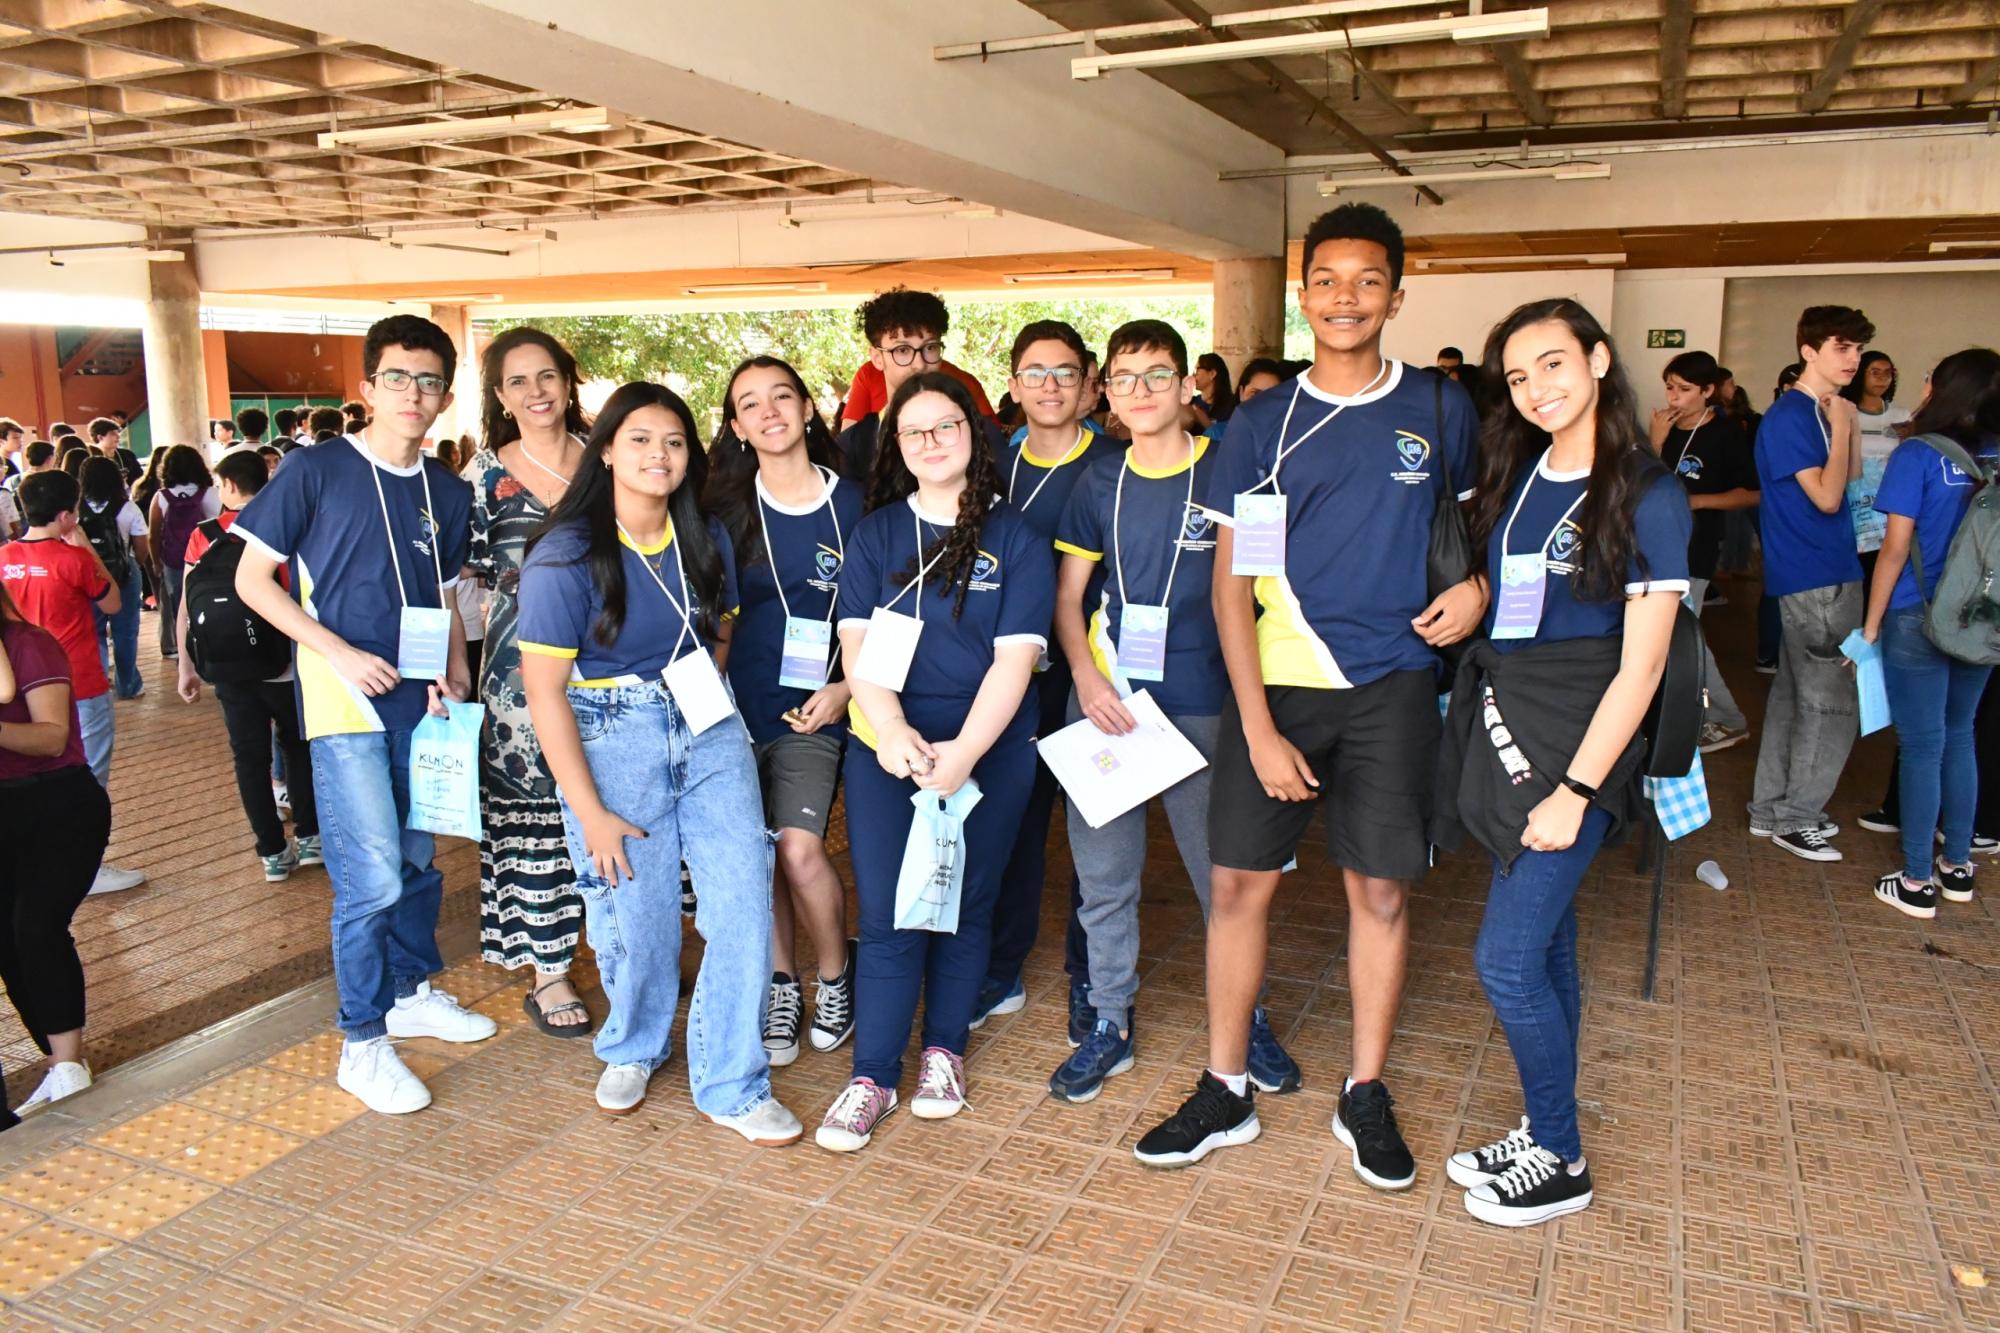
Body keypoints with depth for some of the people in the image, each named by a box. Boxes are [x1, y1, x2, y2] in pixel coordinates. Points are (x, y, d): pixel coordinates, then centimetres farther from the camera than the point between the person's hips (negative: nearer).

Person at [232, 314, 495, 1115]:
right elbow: (252, 578, -3)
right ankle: (362, 1044, 7)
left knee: (418, 863, 16)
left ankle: (410, 991, 36)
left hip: (421, 703, 5)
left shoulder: (448, 493, 8)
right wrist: (340, 652, -13)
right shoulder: (314, 472, -6)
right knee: (373, 877, -8)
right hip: (347, 702, -5)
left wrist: (455, 677, 0)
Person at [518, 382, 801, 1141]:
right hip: (611, 741, -4)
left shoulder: (706, 541, 4)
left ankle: (732, 1087, 14)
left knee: (744, 903, -3)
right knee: (639, 917, 6)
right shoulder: (565, 557, -11)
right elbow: (543, 690, -12)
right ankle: (633, 1049, 38)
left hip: (709, 731, 4)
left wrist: (706, 700, 6)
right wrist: (589, 812, -12)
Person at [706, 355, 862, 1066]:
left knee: (801, 850, -14)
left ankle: (835, 975, 12)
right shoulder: (726, 508, 2)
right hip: (734, 705, 2)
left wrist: (845, 688, -7)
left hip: (811, 711, -2)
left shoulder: (852, 504, -1)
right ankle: (781, 984, 26)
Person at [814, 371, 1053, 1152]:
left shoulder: (1016, 539, 0)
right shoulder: (876, 533, 7)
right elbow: (856, 641, 0)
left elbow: (1016, 657, -8)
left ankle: (943, 1050, 29)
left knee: (965, 904, 11)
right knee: (887, 914, -2)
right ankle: (872, 1076, 10)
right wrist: (891, 729, -16)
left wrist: (962, 754, -17)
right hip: (888, 746, 1)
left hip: (988, 749, -1)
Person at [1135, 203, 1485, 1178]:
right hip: (1274, 684, 0)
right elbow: (1231, 582, -1)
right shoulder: (1261, 423, 2)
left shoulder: (1439, 410, 5)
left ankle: (1364, 1096, 23)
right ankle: (1226, 1089, 18)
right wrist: (1258, 726, -10)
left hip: (1391, 685, 0)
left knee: (1381, 889, 5)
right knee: (1238, 881, 2)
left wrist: (1475, 585, -4)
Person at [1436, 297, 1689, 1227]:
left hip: (1577, 739, -6)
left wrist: (1576, 790, -15)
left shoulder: (1647, 496, -11)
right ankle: (1544, 1137, 30)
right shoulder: (1513, 473, 7)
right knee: (1546, 947, 15)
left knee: (1506, 960, -6)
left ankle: (1560, 1164, 15)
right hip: (1501, 723, 6)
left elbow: (1640, 666, -13)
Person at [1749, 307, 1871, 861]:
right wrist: (1841, 426, -16)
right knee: (1830, 702, -3)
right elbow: (1827, 497, -20)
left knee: (1795, 694, 14)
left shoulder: (1823, 411, 12)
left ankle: (1772, 808, 24)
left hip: (1828, 573, 9)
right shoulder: (1789, 417, -15)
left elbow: (1850, 481, 14)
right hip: (1815, 579, -9)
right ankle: (1795, 818, 8)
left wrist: (1851, 424, 5)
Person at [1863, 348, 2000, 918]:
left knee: (1922, 746, 2)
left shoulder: (1917, 455, -12)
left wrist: (1870, 625, -6)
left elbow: (1896, 548, -14)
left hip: (1919, 620, -5)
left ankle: (1916, 883, 10)